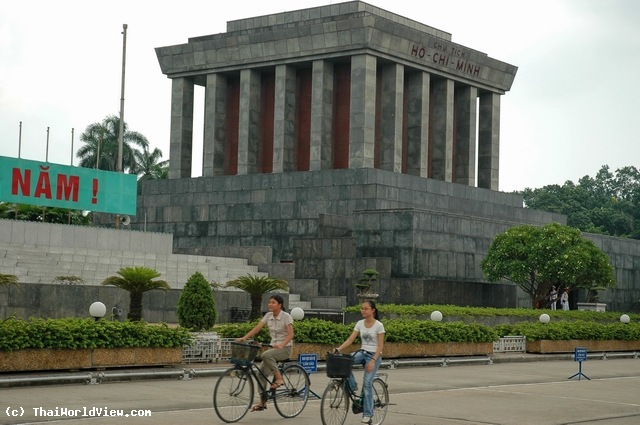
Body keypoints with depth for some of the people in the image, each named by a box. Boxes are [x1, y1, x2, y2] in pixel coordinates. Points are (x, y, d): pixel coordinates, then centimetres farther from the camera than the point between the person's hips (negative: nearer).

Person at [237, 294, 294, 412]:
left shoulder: (286, 317, -12)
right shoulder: (268, 316, 5)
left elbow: (290, 334, -21)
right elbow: (257, 328, -1)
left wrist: (281, 345, -38)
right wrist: (243, 338, -14)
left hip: (285, 348, -6)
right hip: (273, 347, 6)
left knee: (266, 355, -35)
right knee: (261, 373, -4)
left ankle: (279, 378, -20)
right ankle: (262, 402, 3)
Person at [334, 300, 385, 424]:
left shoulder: (379, 325, -9)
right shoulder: (360, 324, 4)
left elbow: (380, 346, -12)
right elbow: (350, 339, -1)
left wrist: (373, 361, -22)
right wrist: (338, 349, -17)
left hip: (374, 355, -5)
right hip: (362, 352, 5)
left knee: (367, 382, -15)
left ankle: (367, 414, -8)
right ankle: (352, 386, -7)